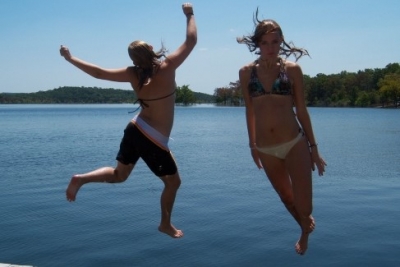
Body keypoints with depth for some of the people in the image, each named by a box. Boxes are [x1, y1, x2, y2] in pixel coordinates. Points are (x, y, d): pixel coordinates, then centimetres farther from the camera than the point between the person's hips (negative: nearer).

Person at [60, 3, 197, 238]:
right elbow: (191, 40, -8)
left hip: (135, 130, 6)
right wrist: (190, 14, 8)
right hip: (154, 141, -5)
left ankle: (82, 179, 4)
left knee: (118, 174, 24)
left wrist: (70, 58, 13)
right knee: (173, 181, 15)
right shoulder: (167, 67, -15)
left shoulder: (133, 75, -3)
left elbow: (98, 72, 2)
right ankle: (166, 224, 28)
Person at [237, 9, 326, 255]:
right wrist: (252, 145, 14)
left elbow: (301, 110, 0)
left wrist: (314, 148, 1)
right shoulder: (246, 72, 1)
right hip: (266, 149, 3)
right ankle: (305, 228, 51)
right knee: (286, 198, 20)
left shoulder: (292, 69, -5)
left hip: (295, 144, -2)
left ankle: (305, 230, 33)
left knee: (304, 207, -4)